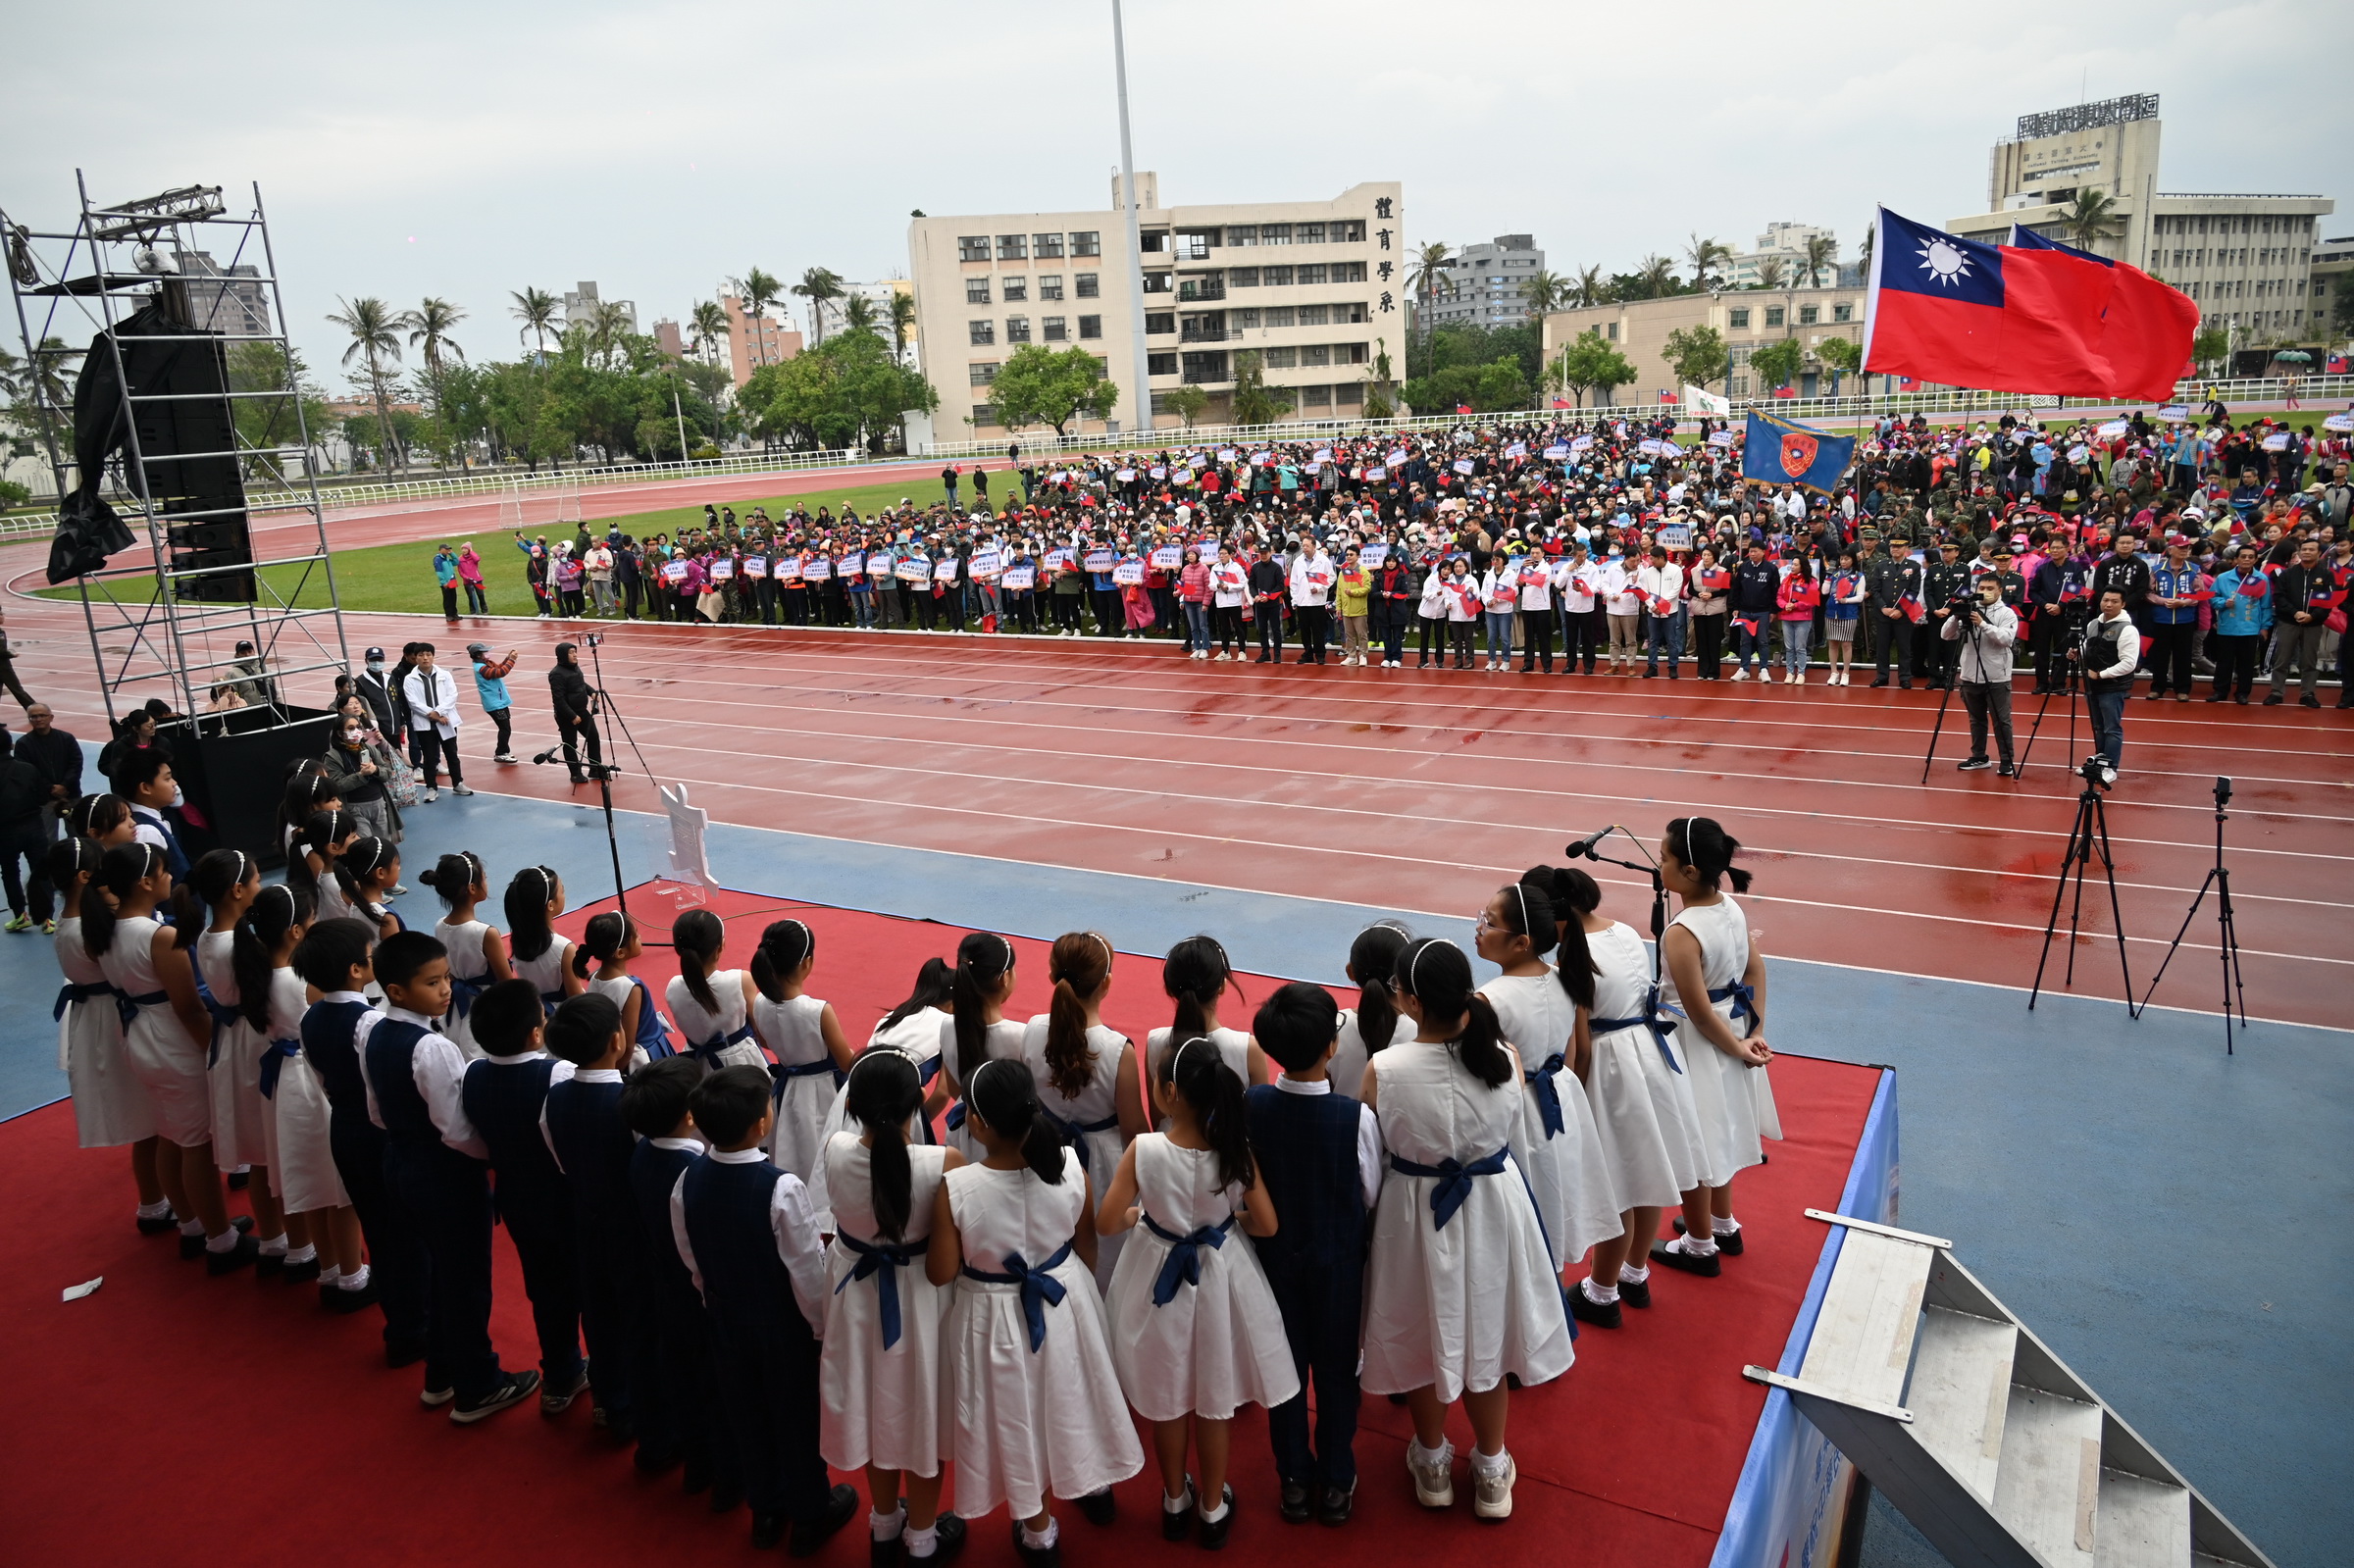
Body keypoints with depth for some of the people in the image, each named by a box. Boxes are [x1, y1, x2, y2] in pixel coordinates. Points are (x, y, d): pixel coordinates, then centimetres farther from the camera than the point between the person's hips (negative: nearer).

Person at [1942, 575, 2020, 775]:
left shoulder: (2007, 613, -4)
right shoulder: (1967, 611, 5)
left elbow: (2006, 638, -19)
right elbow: (1946, 635, -1)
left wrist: (1983, 624, -25)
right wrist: (1956, 617, -16)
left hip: (1997, 678, -4)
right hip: (1970, 677, 4)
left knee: (2001, 721, 1)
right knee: (1976, 719, 14)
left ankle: (2007, 761, 7)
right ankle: (1979, 757, 25)